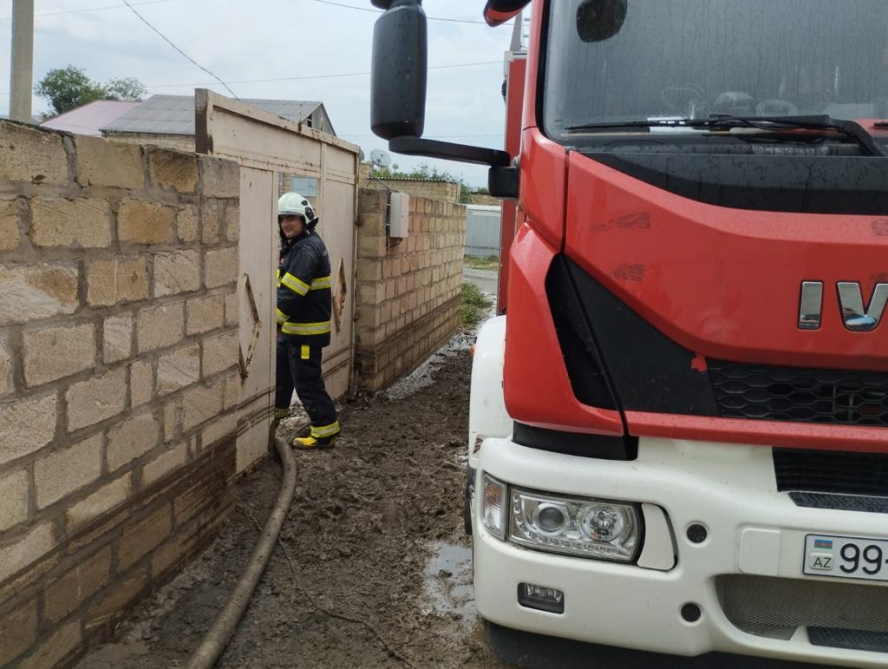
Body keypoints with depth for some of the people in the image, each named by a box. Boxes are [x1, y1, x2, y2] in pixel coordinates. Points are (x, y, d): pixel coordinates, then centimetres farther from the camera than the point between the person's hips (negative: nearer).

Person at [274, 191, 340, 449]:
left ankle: (326, 432, 5)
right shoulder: (294, 246, 15)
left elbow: (291, 293, -27)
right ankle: (273, 412, 38)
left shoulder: (307, 249, -20)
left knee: (307, 382, -5)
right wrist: (279, 321, 12)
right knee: (278, 369, 21)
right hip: (292, 326, 10)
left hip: (306, 329, -10)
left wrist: (273, 320, -24)